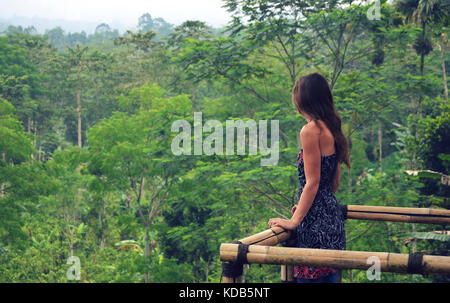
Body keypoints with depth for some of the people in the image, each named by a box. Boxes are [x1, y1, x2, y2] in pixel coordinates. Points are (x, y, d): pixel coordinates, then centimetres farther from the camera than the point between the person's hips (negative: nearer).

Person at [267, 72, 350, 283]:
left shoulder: (310, 131, -14)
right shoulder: (332, 129, 12)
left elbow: (312, 183, -16)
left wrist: (294, 221, -13)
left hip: (316, 223, -9)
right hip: (332, 216, 9)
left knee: (308, 278, -4)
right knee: (330, 277, 14)